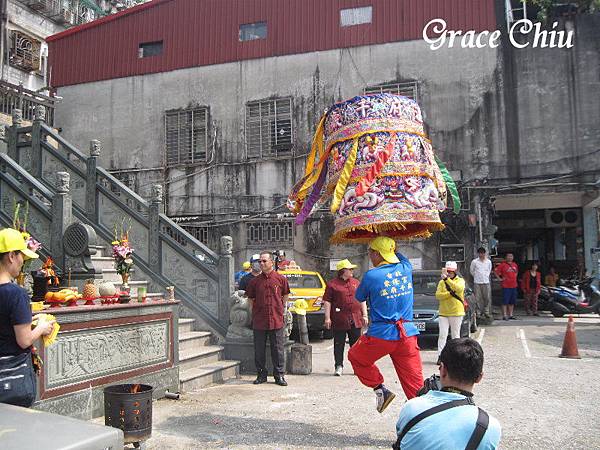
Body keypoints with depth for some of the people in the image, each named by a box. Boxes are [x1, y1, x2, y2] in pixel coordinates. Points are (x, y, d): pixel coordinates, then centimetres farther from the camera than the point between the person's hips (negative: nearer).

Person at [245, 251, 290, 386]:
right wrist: (257, 310, 8)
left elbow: (286, 295, 15)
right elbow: (250, 298, 15)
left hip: (277, 320, -1)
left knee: (278, 350, 5)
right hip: (259, 321, 1)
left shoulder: (281, 279, 0)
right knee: (259, 351, 8)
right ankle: (261, 375, 21)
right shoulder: (255, 281, 3)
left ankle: (279, 375, 16)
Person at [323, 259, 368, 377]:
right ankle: (339, 366, 13)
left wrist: (364, 315, 9)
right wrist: (327, 318, -9)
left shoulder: (356, 282, 12)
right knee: (339, 344, 3)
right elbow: (327, 301, -4)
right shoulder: (332, 284, -2)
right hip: (339, 320, -4)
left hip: (355, 319, 4)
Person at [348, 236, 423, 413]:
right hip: (407, 335, 4)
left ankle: (380, 389, 13)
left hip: (381, 335, -4)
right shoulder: (406, 268, 2)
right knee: (416, 383, 7)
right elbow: (401, 258, 27)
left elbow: (359, 297, 8)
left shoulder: (371, 276, -11)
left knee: (356, 357, 23)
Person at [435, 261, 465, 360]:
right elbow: (438, 295, -3)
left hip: (456, 312, -2)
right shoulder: (441, 282, 10)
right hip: (443, 312, 2)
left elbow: (459, 289, -23)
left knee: (456, 335, 6)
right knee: (442, 335, -2)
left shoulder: (460, 280, 1)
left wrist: (447, 279, -29)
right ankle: (440, 356, -3)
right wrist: (450, 293, -16)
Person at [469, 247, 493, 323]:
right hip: (477, 283, -2)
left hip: (486, 283, 2)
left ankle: (487, 313, 12)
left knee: (487, 298, 2)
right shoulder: (474, 261, -3)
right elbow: (471, 271, 10)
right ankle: (478, 313, 6)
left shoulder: (488, 262, 4)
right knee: (477, 299, -2)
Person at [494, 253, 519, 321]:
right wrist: (499, 279, -10)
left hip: (514, 285, 7)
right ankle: (504, 315, -2)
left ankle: (510, 315, 18)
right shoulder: (503, 264, -7)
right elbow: (496, 271, -9)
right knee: (505, 301, -6)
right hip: (506, 286, -7)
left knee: (512, 302, 10)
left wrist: (515, 277, 20)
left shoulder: (515, 264, 13)